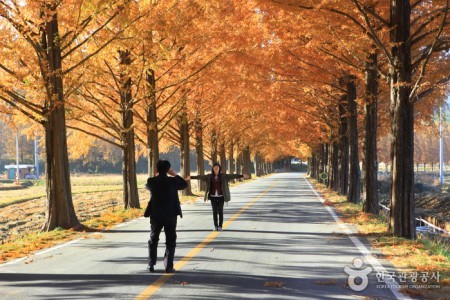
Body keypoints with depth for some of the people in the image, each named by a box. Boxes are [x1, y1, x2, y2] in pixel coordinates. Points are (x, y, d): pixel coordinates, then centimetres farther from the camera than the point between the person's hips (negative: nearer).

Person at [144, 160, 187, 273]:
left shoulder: (151, 181, -7)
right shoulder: (172, 181, -11)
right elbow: (184, 184, 7)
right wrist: (175, 175, 11)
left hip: (155, 215, 2)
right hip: (170, 215, -2)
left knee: (153, 240, 16)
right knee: (170, 241, 7)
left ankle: (151, 265, 14)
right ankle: (169, 266, 0)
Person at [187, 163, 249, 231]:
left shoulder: (223, 176, 0)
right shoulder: (209, 176, 4)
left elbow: (232, 176, -7)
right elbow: (200, 176, 2)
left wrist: (242, 176, -16)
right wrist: (191, 177, -3)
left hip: (221, 196, -1)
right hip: (213, 197, 1)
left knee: (220, 211, -1)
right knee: (214, 212, 3)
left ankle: (220, 226, 6)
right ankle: (215, 226, 10)